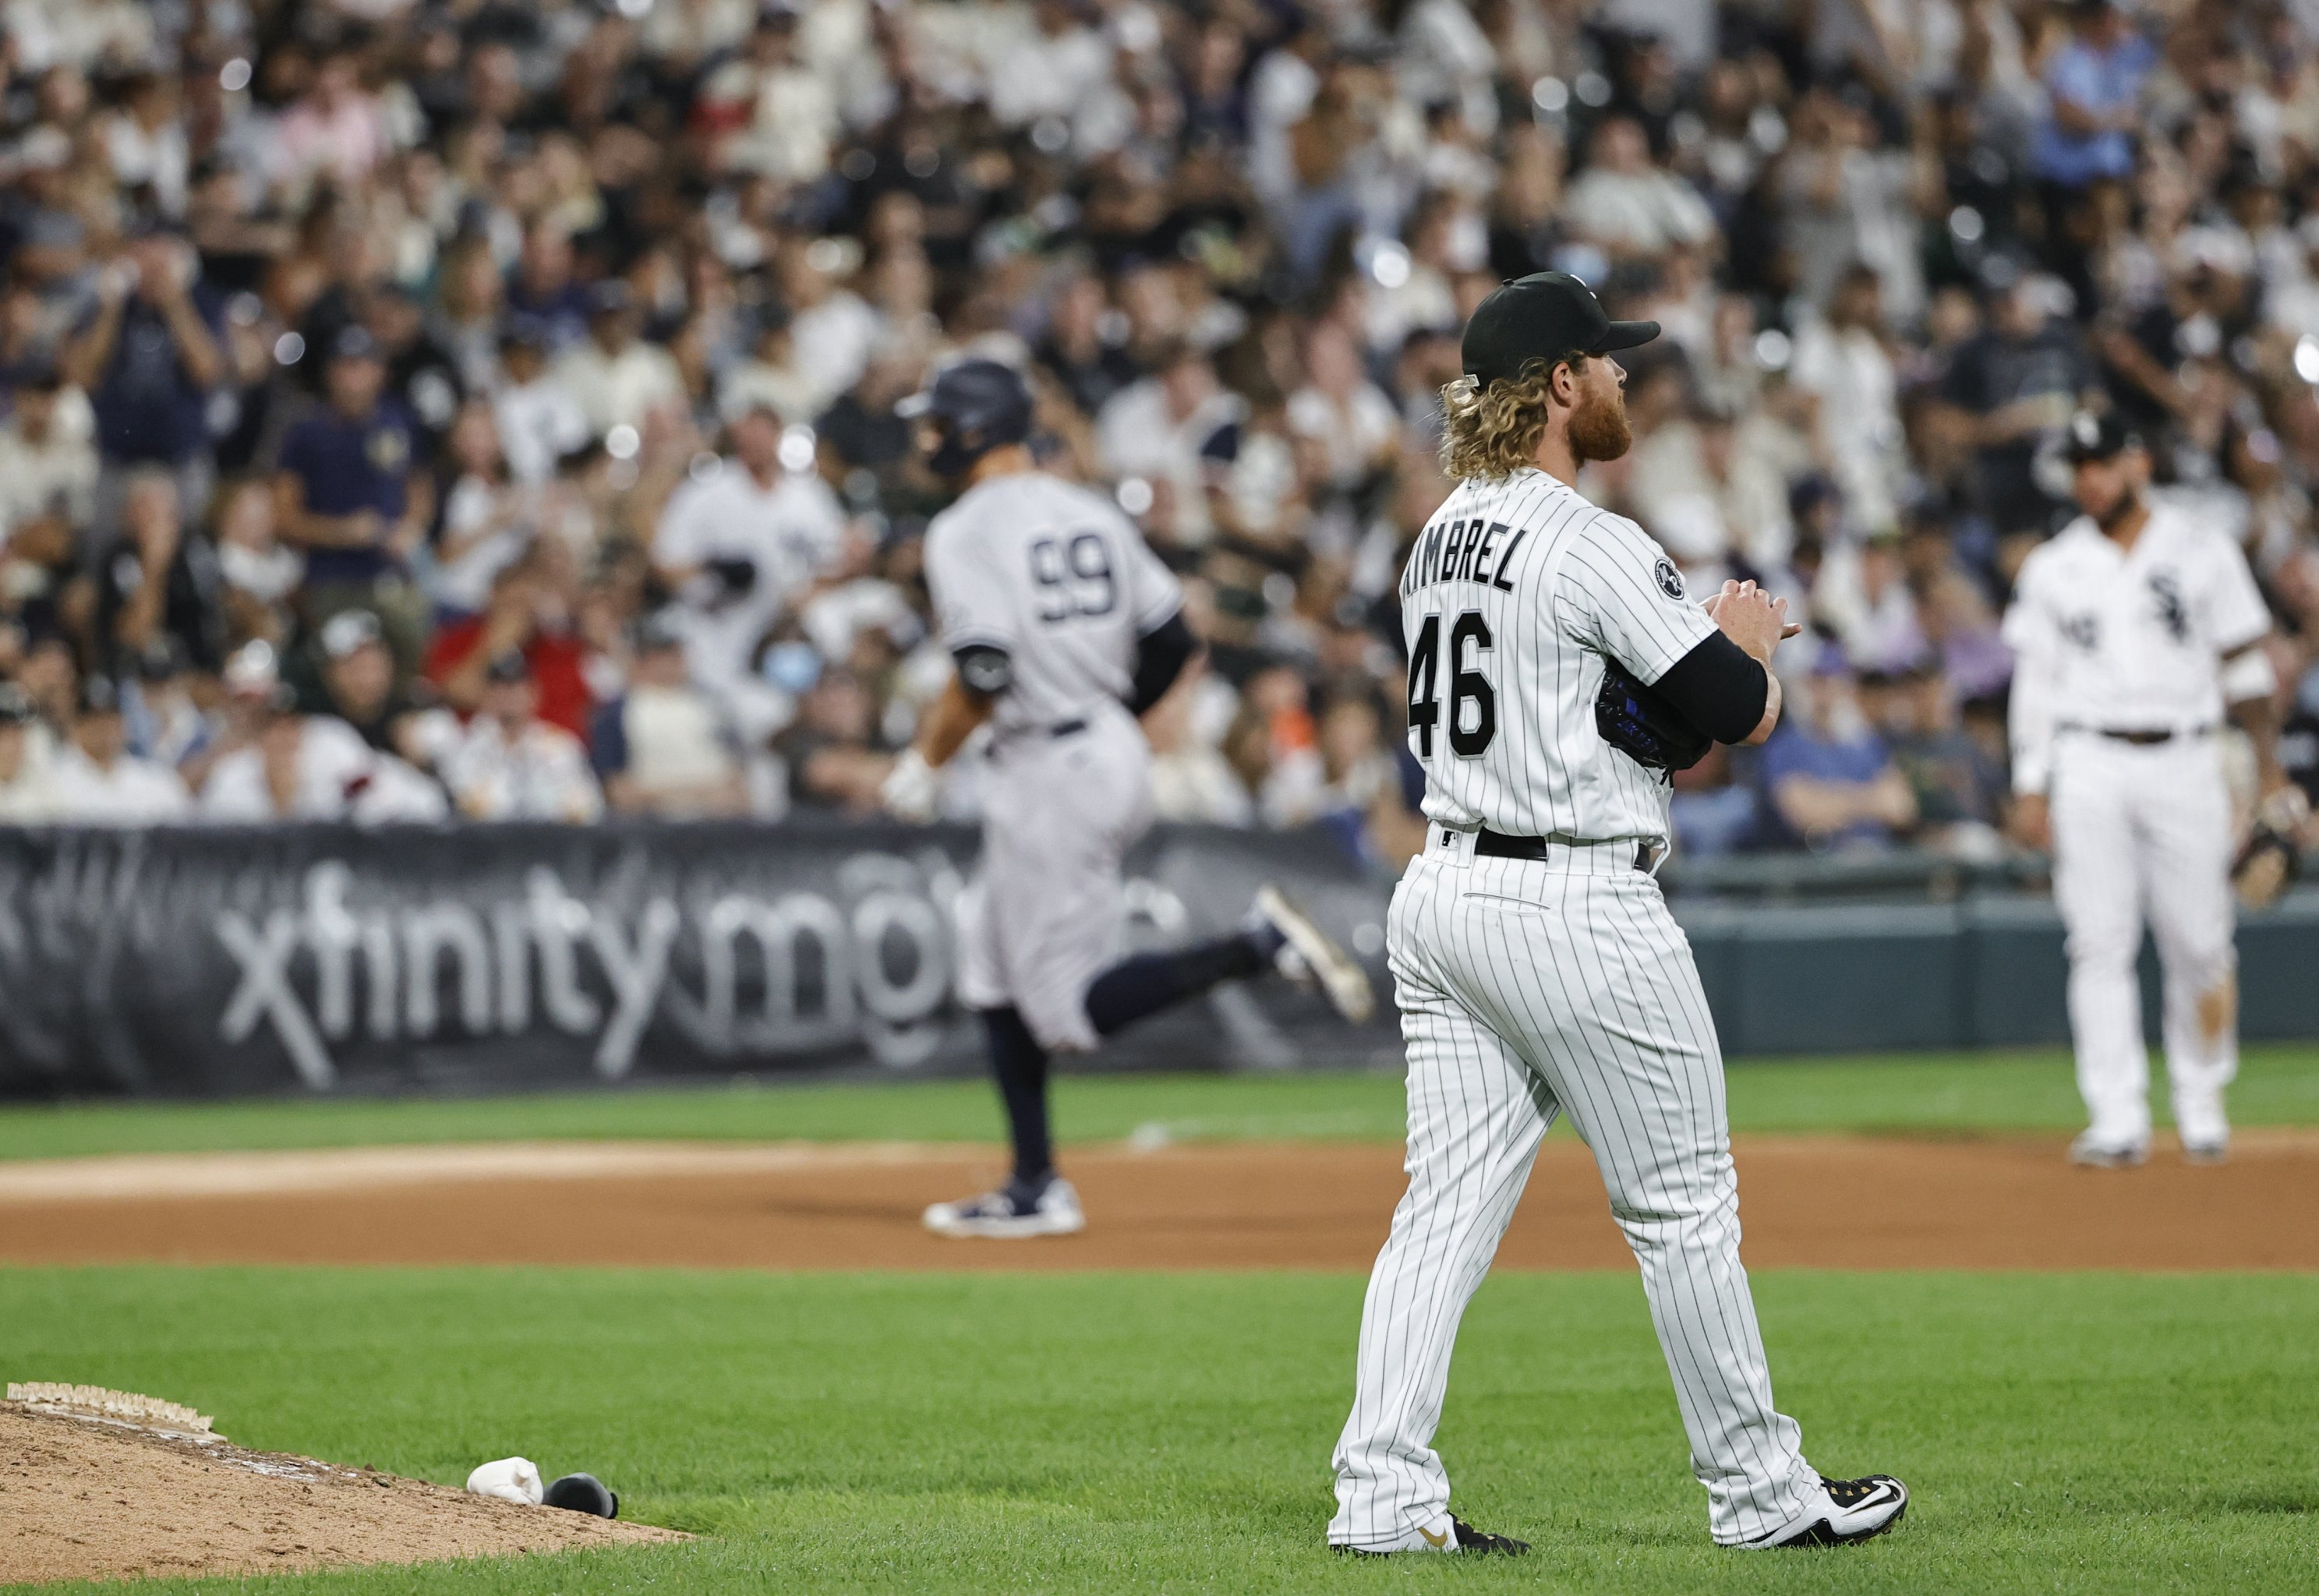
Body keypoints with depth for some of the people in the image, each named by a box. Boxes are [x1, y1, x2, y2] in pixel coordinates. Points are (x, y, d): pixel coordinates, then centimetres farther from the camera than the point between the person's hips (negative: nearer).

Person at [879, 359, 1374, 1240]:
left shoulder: (964, 531, -10)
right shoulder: (1092, 514, 12)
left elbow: (984, 671, -21)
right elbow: (1171, 640, 11)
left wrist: (924, 761, -8)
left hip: (1047, 768, -9)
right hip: (1115, 753, 9)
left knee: (1070, 1004, -6)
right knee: (990, 951, 17)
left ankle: (1261, 943, -21)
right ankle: (1034, 1187, 15)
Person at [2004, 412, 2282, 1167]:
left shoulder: (2202, 551, 6)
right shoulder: (2053, 567, 9)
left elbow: (2243, 659, 8)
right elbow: (2035, 678, 10)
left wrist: (2267, 759, 2)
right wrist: (2029, 784, 4)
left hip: (2184, 760, -1)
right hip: (2090, 768, 1)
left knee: (2200, 943, -2)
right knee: (2100, 946, -6)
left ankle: (2202, 1104, 14)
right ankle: (2117, 1120, -6)